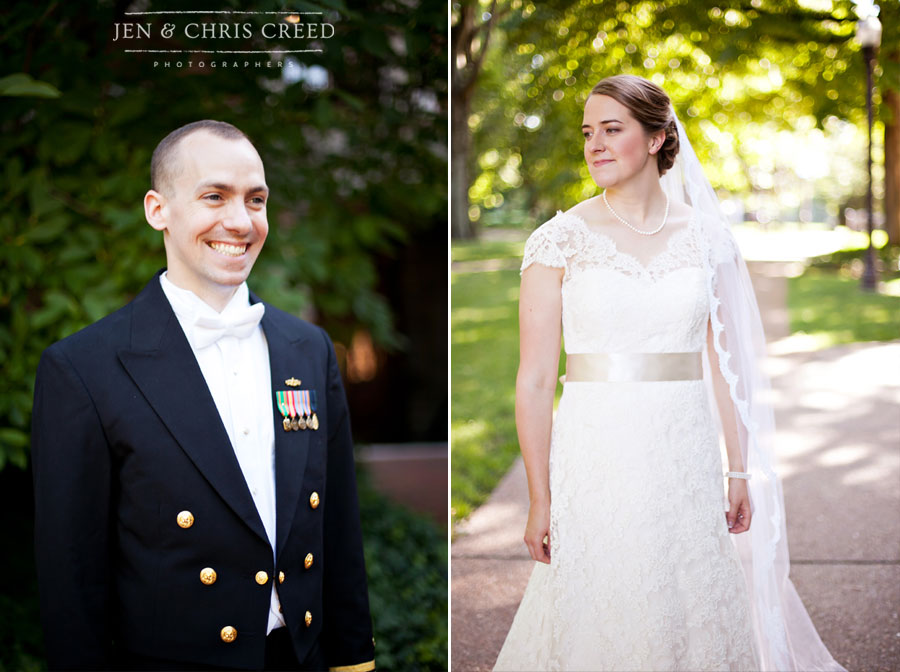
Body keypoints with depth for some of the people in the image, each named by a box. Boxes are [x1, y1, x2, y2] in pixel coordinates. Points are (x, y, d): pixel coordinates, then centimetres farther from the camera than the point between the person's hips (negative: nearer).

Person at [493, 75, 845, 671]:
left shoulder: (704, 235, 5)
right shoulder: (561, 240, -3)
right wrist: (539, 499, -9)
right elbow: (535, 381, -6)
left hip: (687, 458, 2)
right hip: (598, 458, -2)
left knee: (694, 619, 9)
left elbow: (723, 364, 9)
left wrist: (741, 471, 6)